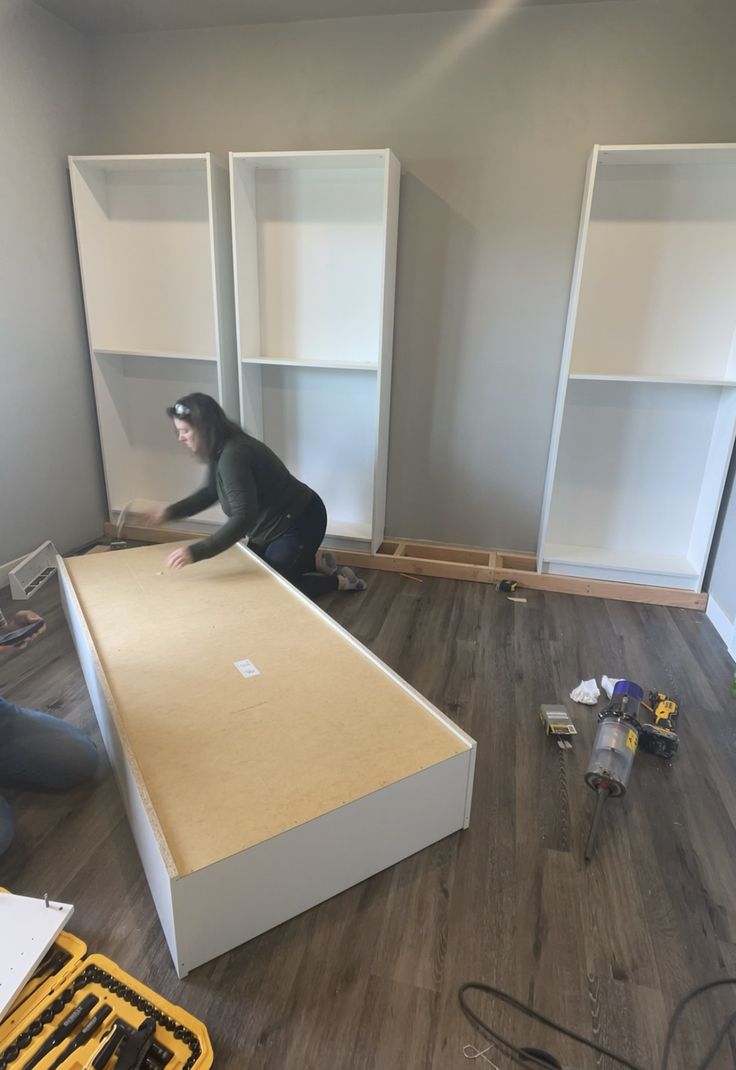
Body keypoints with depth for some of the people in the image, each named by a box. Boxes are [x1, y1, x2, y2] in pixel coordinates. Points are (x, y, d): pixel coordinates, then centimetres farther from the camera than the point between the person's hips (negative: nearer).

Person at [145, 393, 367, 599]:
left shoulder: (233, 456, -32)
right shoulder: (219, 451, -1)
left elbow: (243, 518, -38)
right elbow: (210, 492, 13)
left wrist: (196, 552, -42)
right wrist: (169, 512, 0)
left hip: (299, 524, -10)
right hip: (270, 526, 10)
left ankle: (339, 581, 13)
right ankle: (317, 565, 28)